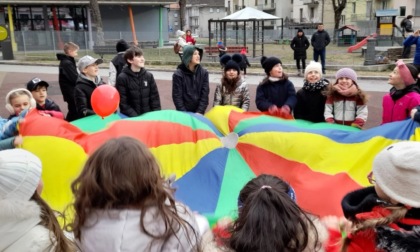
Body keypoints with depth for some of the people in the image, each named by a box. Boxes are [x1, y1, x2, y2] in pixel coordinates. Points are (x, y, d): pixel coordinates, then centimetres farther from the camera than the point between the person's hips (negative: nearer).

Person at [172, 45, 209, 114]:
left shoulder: (204, 72, 0)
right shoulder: (178, 74, -8)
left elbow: (205, 94, -3)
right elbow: (177, 97, -8)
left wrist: (200, 112, -11)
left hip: (198, 113, 2)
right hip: (184, 113, -2)